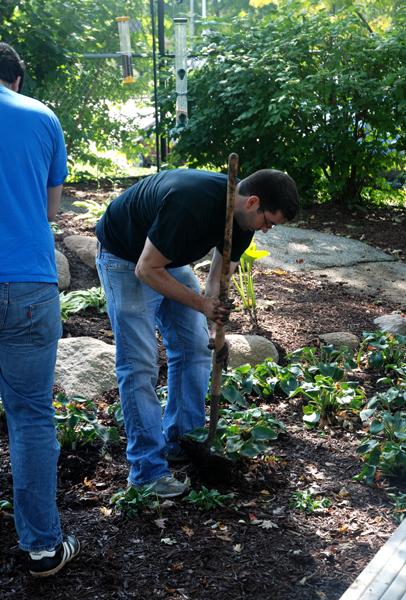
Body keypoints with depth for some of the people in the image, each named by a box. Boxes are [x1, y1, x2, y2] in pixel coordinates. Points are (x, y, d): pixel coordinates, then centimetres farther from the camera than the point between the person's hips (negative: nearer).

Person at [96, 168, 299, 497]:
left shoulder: (241, 216, -12)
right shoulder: (190, 203, -38)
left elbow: (219, 276, -1)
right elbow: (147, 269, -30)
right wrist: (200, 303, -28)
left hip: (171, 260, 8)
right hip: (126, 259, -8)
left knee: (195, 349, 7)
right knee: (139, 364, -10)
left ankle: (181, 443, 21)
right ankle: (149, 470, -3)